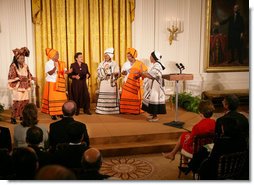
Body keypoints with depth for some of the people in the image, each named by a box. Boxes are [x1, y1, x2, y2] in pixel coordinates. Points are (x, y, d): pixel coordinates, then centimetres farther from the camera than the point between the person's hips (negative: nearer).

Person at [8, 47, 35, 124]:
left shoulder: (25, 66, 7)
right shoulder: (13, 66, -10)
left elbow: (28, 74, 18)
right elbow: (11, 77, -13)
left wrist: (32, 78, 1)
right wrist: (19, 78, -23)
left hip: (25, 87, 6)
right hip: (17, 87, -6)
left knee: (25, 101, 6)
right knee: (17, 102, -9)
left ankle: (22, 116, 20)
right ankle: (13, 118, 1)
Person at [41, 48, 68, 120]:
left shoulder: (60, 63, 8)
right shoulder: (48, 63, -8)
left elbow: (64, 71, 4)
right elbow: (50, 73, -18)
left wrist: (68, 71, -17)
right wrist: (55, 67, -30)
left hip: (59, 84, 6)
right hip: (52, 83, -6)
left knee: (61, 98, 6)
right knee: (52, 99, -2)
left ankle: (60, 112, 14)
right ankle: (52, 114, 4)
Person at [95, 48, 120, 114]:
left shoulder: (114, 64, 6)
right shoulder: (101, 64, 10)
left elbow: (117, 73, 1)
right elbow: (98, 72, 1)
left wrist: (115, 73, -21)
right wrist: (104, 69, -14)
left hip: (112, 83, -1)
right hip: (104, 83, 1)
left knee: (112, 96, -4)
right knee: (103, 96, -4)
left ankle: (112, 109, 1)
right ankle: (102, 110, -1)